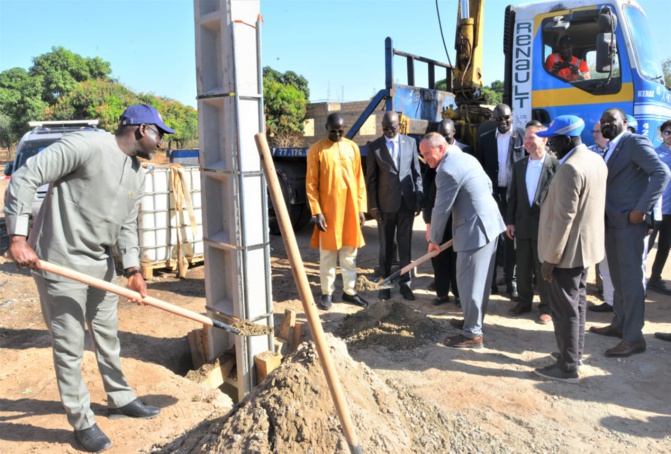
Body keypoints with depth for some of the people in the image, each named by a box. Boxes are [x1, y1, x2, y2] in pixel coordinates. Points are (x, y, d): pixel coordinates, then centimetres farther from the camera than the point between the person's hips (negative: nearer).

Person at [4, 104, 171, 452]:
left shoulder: (138, 175, 7)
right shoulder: (87, 145, -18)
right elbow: (26, 177, -20)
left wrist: (133, 269, -3)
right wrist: (18, 237, -24)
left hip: (101, 264, 8)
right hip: (59, 265, -8)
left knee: (108, 336, 19)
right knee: (69, 348, 3)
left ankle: (120, 400, 37)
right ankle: (82, 422, 19)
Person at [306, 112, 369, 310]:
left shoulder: (352, 147, 7)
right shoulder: (316, 150, -5)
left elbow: (359, 179, 9)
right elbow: (311, 184, -6)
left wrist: (361, 207, 5)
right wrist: (316, 212, -12)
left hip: (350, 208, 4)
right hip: (328, 209, -3)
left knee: (350, 253, 11)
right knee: (327, 254, 6)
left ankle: (349, 290, 23)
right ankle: (327, 292, 18)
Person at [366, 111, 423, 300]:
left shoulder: (410, 142, 4)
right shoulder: (374, 146, 0)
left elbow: (417, 172, 6)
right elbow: (371, 179, -1)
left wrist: (419, 199, 1)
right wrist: (373, 205, -5)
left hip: (407, 202, 1)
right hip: (385, 203, -1)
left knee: (405, 245, 9)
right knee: (386, 246, 9)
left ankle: (405, 283, 19)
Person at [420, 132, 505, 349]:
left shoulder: (447, 170, -18)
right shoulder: (466, 157, 12)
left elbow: (441, 209, -14)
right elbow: (488, 185, 20)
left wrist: (434, 239, -2)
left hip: (475, 228, -10)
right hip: (490, 222, 10)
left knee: (469, 280, -1)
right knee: (480, 278, 19)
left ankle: (472, 334, 8)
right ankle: (473, 320, 33)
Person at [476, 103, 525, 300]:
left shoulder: (523, 136, 0)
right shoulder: (485, 138, 5)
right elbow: (479, 166, 6)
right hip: (491, 193, 2)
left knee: (512, 237, 6)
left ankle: (511, 281, 15)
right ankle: (490, 280, 18)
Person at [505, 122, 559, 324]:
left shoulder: (555, 165, -7)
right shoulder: (519, 165, 9)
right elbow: (513, 195, 10)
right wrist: (510, 221, 4)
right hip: (522, 224, 5)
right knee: (522, 266, 12)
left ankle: (546, 307, 18)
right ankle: (524, 302, 26)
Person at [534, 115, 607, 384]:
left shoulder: (570, 168, -24)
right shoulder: (596, 160, 6)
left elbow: (563, 217, -25)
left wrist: (551, 257, -20)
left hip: (567, 250, -10)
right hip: (586, 245, 10)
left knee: (565, 309, 1)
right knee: (578, 303, 21)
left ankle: (567, 367, 12)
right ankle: (576, 352, 36)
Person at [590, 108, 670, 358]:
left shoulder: (636, 142, -9)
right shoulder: (611, 149, 17)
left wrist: (642, 209, -22)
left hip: (630, 223, -9)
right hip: (612, 222, 9)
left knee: (631, 280, -4)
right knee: (618, 278, 17)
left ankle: (633, 338, 3)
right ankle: (619, 325, 29)